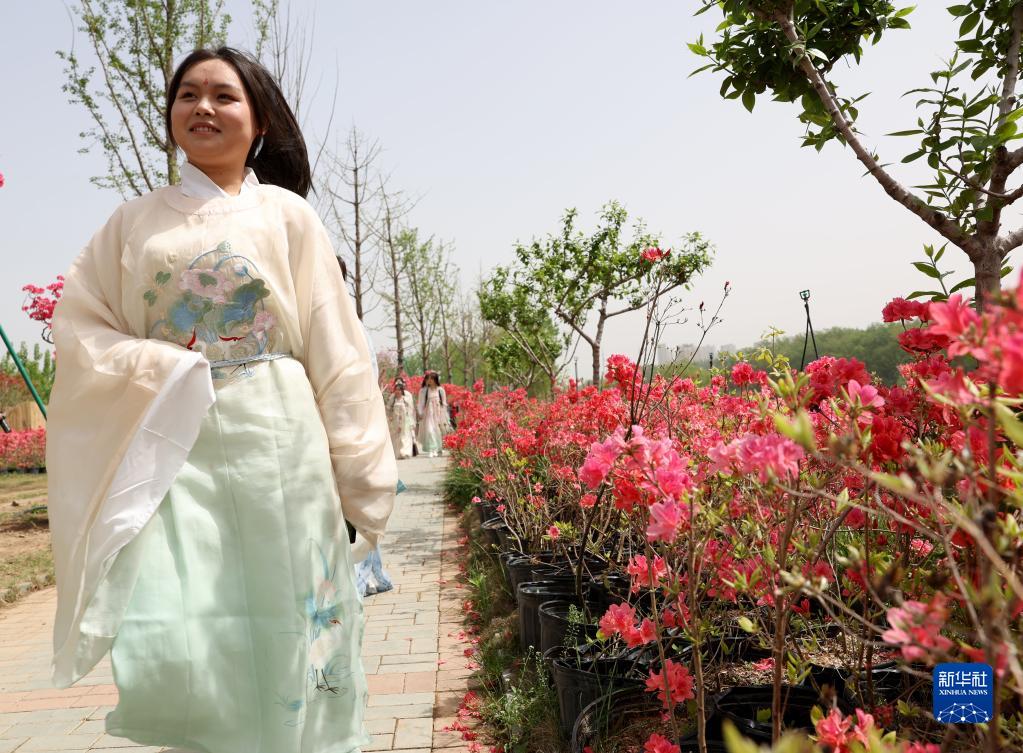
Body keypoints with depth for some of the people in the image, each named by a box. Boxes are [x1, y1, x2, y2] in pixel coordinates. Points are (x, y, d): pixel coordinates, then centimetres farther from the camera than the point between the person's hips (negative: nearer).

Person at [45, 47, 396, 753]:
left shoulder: (286, 214, 7)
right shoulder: (134, 222, 13)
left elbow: (335, 349, 3)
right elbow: (79, 327, 10)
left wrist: (357, 475, -2)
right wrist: (159, 367, -10)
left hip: (277, 444, -1)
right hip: (170, 449, 1)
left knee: (284, 635, 3)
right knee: (172, 656, -9)